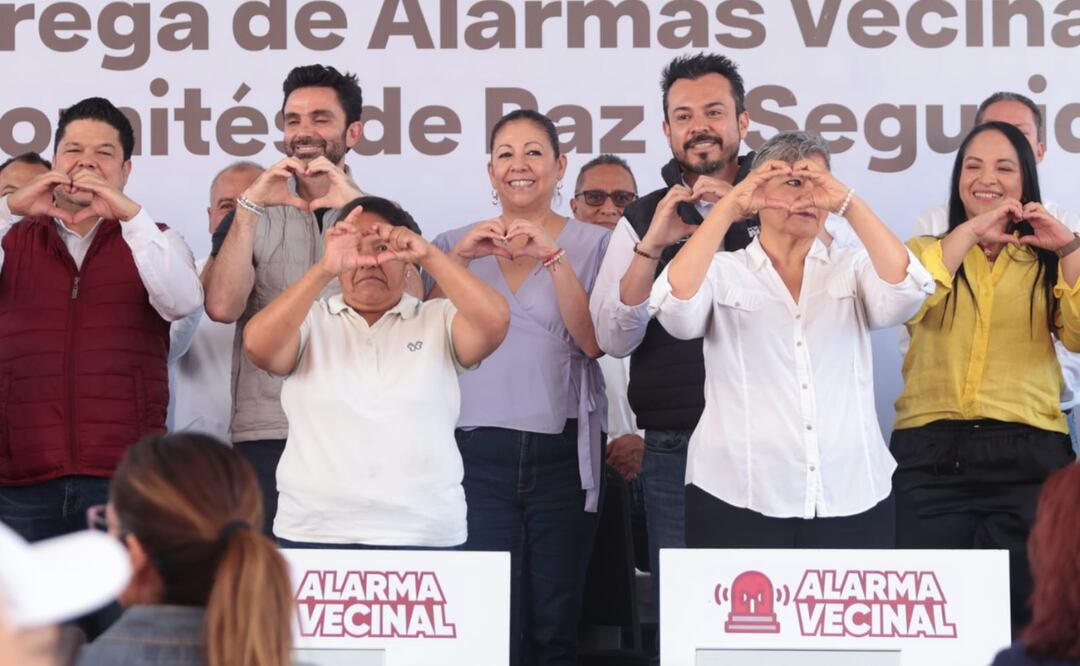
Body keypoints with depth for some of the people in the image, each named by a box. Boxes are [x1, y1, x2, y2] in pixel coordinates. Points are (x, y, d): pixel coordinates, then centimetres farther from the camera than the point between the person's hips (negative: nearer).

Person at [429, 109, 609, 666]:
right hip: (479, 448, 1)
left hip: (562, 449, -1)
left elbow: (594, 342, -8)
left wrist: (553, 258, -16)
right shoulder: (457, 243, 11)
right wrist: (460, 259, -11)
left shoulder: (591, 244, 5)